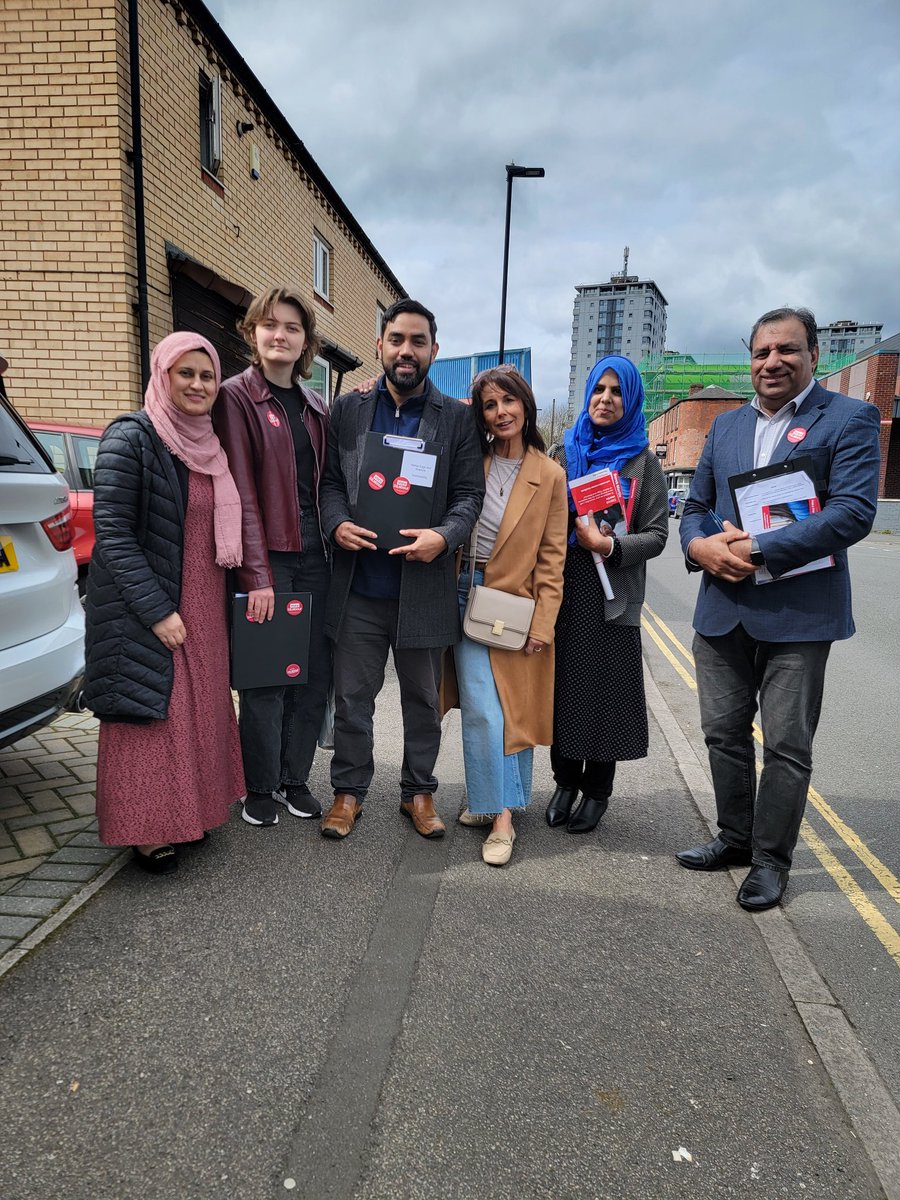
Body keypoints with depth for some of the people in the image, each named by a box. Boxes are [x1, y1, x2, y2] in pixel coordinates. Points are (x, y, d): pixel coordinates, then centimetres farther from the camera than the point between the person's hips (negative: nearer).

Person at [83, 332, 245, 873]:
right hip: (145, 612, -7)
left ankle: (188, 809, 30)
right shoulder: (131, 437, -11)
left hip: (203, 609, 7)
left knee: (198, 712, 13)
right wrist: (157, 610, -19)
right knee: (150, 717, 2)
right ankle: (147, 832, 18)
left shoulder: (210, 446, 9)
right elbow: (112, 532, -16)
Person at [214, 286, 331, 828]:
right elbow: (241, 491, -10)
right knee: (267, 677, 1)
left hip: (316, 554, 5)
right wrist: (257, 575, -15)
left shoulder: (317, 406, 14)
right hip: (268, 555, -5)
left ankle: (295, 778, 25)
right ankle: (261, 789, 19)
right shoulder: (238, 397, -3)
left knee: (315, 673, 8)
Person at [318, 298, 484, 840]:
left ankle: (419, 791, 30)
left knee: (423, 700, 12)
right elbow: (330, 480, 8)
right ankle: (349, 790, 27)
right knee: (352, 696, 10)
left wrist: (444, 535, -18)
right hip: (358, 585, 1)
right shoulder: (349, 409, 7)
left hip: (424, 586, -1)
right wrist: (337, 524, -11)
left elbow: (470, 493, 0)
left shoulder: (458, 417, 3)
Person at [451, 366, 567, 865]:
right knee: (482, 709, -2)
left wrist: (543, 624, -6)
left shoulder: (549, 476, -1)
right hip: (468, 597, 1)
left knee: (515, 708, 4)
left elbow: (551, 557, -2)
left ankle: (499, 804, 18)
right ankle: (498, 813, 10)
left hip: (516, 604, -1)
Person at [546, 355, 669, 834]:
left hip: (611, 596, -2)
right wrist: (578, 528, -7)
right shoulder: (564, 451, 9)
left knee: (605, 690, 3)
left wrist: (609, 545, -16)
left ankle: (597, 790, 19)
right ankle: (565, 782, 21)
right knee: (563, 686, 5)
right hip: (562, 588, 2)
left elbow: (656, 535, -2)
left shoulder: (643, 461, 3)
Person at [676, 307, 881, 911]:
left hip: (799, 611, -5)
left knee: (788, 745, 5)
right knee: (725, 732, 15)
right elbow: (696, 505, 16)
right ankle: (736, 837, 33)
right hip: (723, 608, 6)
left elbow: (854, 511, -15)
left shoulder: (849, 418, -4)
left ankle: (771, 859, 22)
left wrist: (759, 551, -21)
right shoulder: (726, 425, 14)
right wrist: (698, 545, -8)